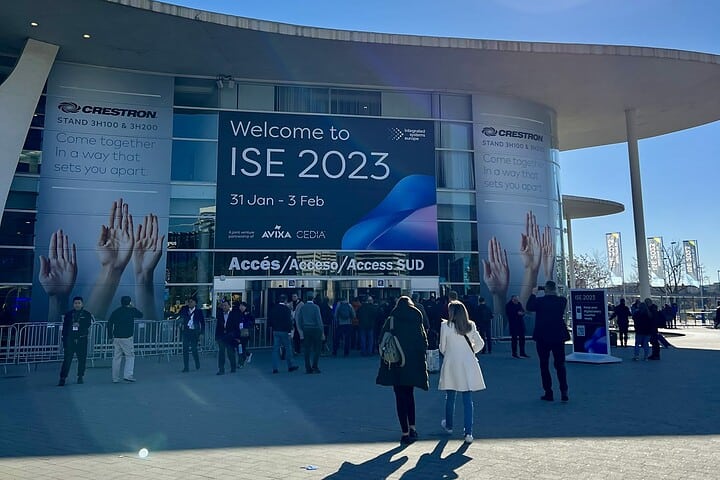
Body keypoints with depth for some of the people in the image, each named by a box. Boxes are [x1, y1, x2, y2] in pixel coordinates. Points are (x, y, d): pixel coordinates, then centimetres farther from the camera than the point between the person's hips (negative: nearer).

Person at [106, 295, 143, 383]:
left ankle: (115, 378, 13)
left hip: (116, 338, 4)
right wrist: (133, 307, 21)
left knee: (116, 358, 9)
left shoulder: (115, 312, 9)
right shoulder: (131, 311, -2)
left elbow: (109, 324, 7)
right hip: (127, 338, -4)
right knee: (130, 356, 3)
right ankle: (128, 375, -9)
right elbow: (140, 315, 14)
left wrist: (110, 336, 12)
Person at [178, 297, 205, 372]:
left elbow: (202, 323, 0)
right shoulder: (185, 309, 6)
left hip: (194, 332, -2)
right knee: (185, 349, -1)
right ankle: (186, 367, 6)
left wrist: (201, 333, -4)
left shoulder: (198, 311, -1)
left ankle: (197, 365, 24)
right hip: (186, 331, 3)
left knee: (194, 349, 0)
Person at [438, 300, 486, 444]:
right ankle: (468, 433, 1)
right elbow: (480, 344, 5)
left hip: (451, 364, -1)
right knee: (468, 400, 3)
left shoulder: (445, 326, -8)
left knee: (450, 397, 16)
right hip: (468, 365, 1)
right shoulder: (470, 326, 0)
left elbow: (442, 348, -3)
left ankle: (448, 426, 34)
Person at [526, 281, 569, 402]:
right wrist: (556, 294, 14)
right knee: (560, 364, 11)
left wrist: (533, 294, 10)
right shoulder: (562, 300, -6)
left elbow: (529, 307, 3)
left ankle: (548, 393, 8)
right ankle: (564, 392, 3)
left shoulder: (539, 301, -14)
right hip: (558, 337, 2)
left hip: (542, 338, -2)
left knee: (544, 365, 8)